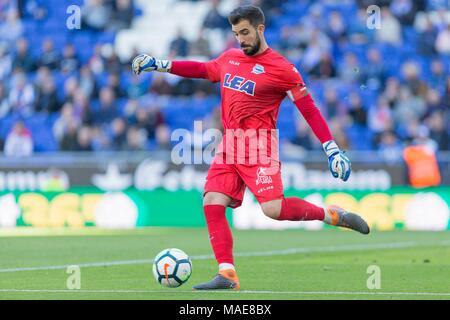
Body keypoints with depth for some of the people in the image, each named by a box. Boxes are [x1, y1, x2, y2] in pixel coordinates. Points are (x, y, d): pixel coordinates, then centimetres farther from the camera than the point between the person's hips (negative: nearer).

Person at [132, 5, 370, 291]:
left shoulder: (281, 69, -7)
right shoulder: (230, 58, 12)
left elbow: (309, 109, -7)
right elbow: (202, 69, 31)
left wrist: (332, 150, -13)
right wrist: (160, 65, 27)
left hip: (259, 148, -6)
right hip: (229, 146, 6)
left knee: (274, 209, -21)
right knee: (212, 203, -9)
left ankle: (333, 216, 0)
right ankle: (227, 275, -7)